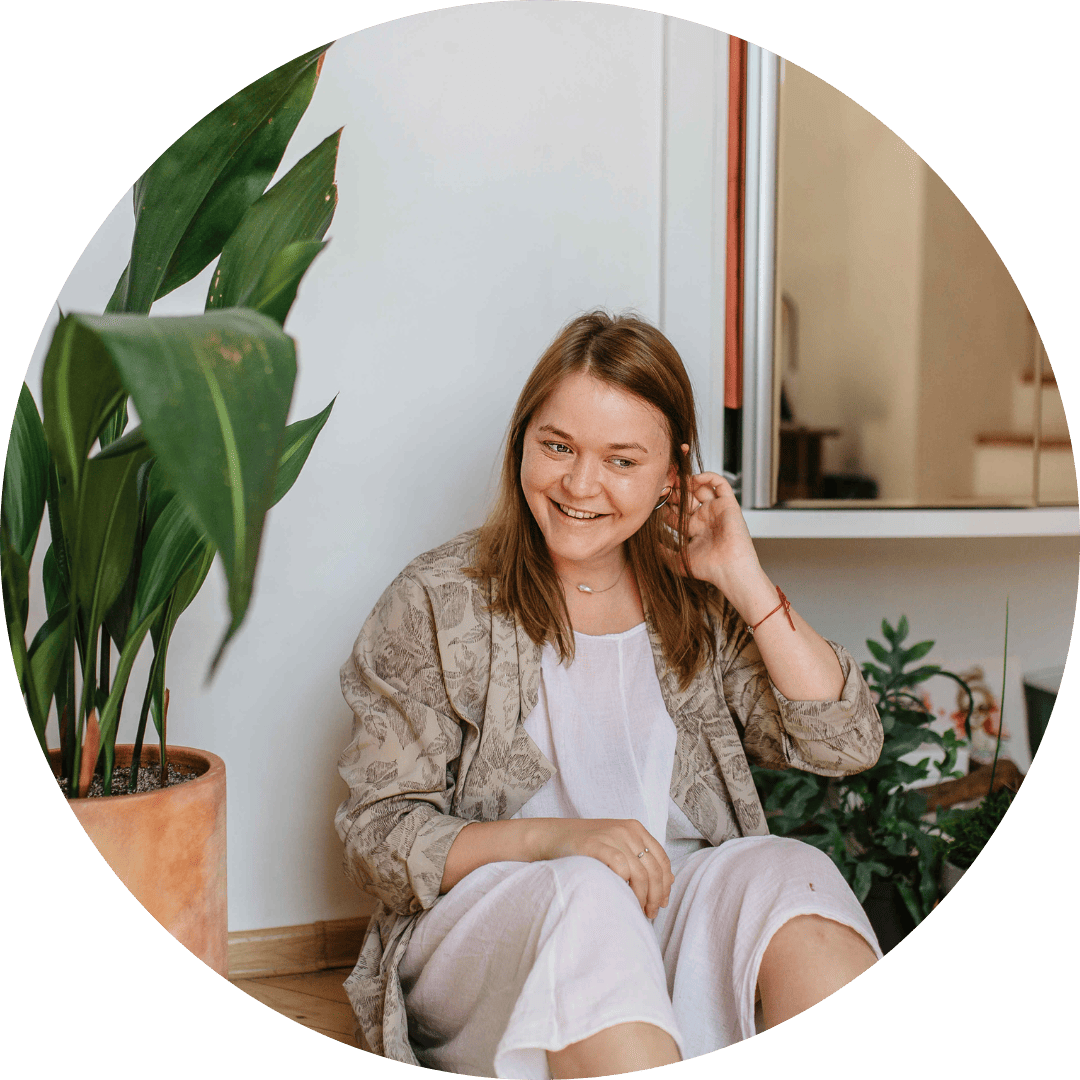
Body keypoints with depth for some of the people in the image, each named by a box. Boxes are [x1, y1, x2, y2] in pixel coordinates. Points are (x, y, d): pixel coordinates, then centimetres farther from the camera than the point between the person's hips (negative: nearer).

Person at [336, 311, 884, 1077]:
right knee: (588, 897, -35)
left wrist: (746, 581, -3)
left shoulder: (695, 599, 11)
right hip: (484, 915, -3)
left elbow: (846, 745, 3)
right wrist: (553, 838, -20)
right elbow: (377, 835, -3)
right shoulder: (438, 604, 1)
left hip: (679, 910, 3)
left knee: (787, 871, -27)